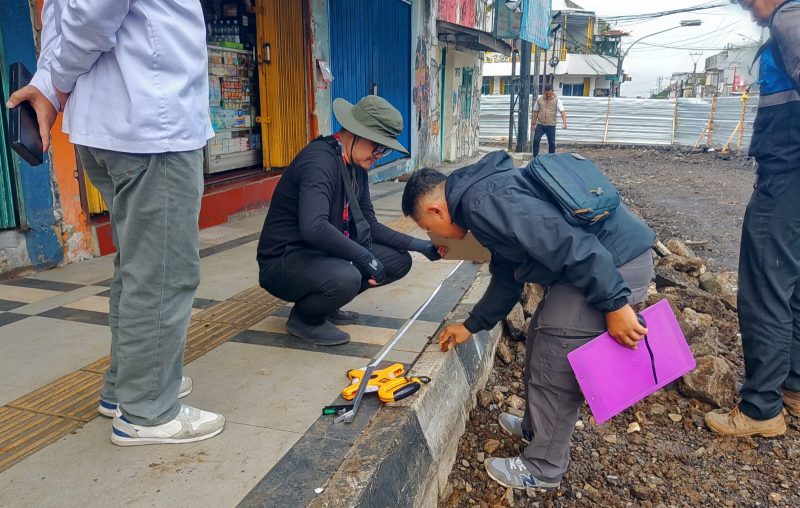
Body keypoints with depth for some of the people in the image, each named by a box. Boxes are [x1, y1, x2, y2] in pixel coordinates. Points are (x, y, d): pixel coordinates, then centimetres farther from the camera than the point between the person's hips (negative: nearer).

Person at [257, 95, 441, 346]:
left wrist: (419, 245, -2)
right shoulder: (320, 160, -24)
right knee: (346, 277, -37)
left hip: (325, 254, 9)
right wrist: (365, 257, -29)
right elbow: (313, 227, -39)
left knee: (399, 261, 2)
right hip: (285, 261, -9)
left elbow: (368, 225, 7)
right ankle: (304, 318, -4)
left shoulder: (357, 166, 4)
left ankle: (327, 306, 13)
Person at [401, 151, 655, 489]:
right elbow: (507, 277, 23)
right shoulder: (482, 193, 15)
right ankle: (536, 429, 41)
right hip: (612, 258, 11)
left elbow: (568, 243, -26)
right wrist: (471, 325, 27)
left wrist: (614, 304, -22)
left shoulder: (483, 202, -20)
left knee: (555, 368, 0)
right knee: (541, 343, 21)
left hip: (615, 265, -10)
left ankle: (542, 469, 19)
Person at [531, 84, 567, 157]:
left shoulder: (556, 100, -3)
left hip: (551, 126, -1)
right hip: (540, 124, 1)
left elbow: (562, 111, -13)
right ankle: (535, 157, 6)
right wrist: (534, 123, 10)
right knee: (536, 140, -6)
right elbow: (536, 111, 12)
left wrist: (564, 122, -27)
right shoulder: (539, 99, 5)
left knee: (551, 143, 3)